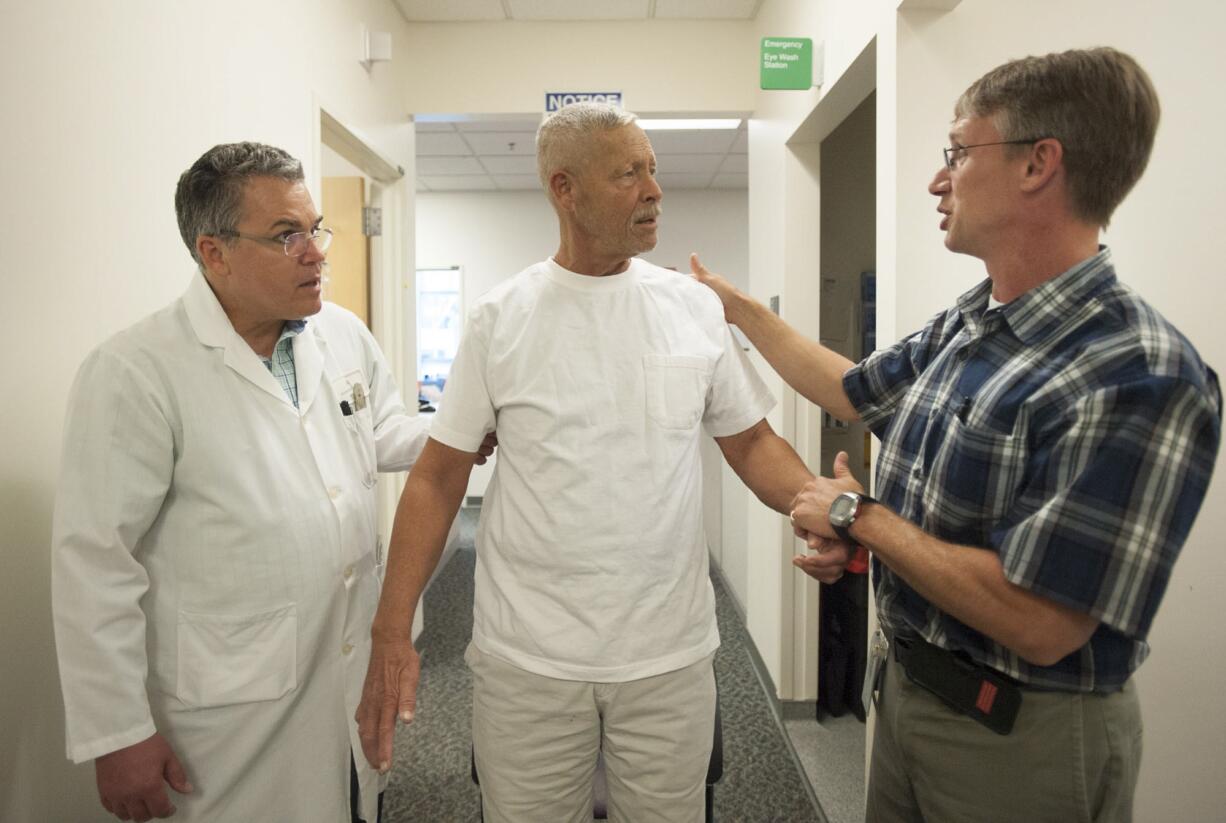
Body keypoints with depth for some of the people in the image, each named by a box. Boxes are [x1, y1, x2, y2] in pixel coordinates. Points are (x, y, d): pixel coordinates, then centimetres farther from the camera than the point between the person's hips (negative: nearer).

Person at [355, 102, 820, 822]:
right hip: (526, 660, -1)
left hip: (671, 656, 2)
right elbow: (440, 474, -3)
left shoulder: (697, 308, 0)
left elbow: (750, 441, 5)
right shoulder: (500, 318, -4)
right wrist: (393, 634, -8)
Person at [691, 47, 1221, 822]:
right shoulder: (959, 329, 0)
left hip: (1025, 735, -7)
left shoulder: (1140, 376, -26)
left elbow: (1037, 624, -30)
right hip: (909, 687, 7)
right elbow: (856, 392, 18)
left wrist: (860, 516, -18)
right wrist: (740, 308, 23)